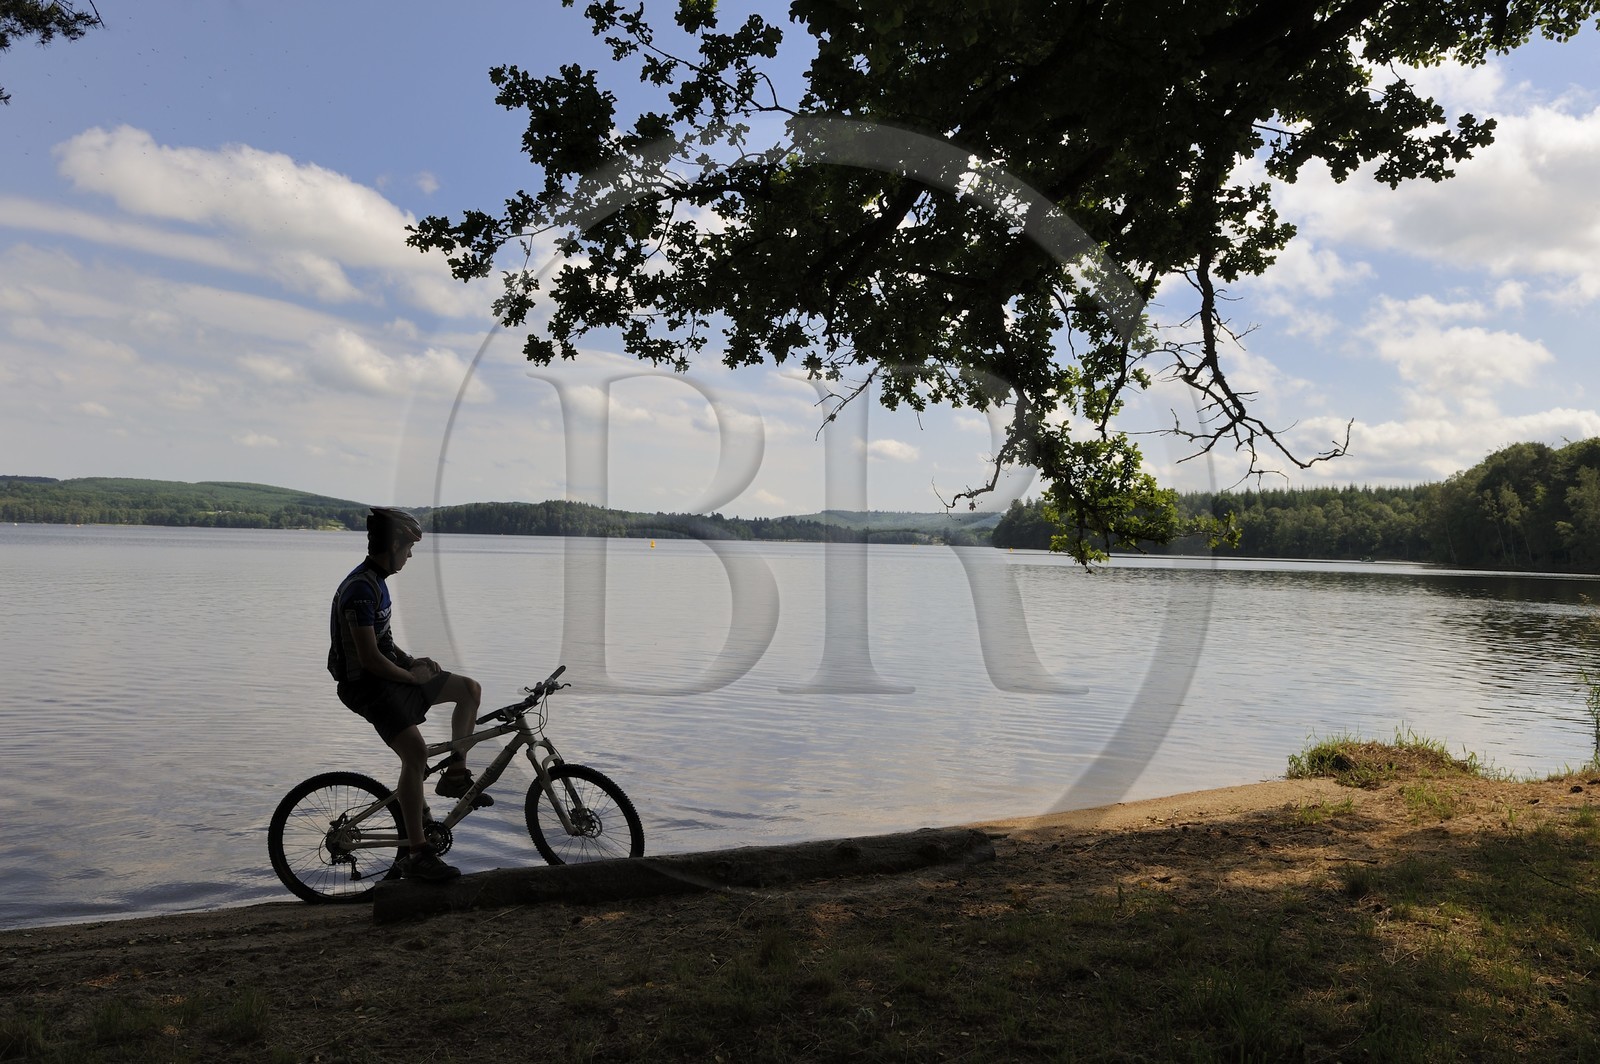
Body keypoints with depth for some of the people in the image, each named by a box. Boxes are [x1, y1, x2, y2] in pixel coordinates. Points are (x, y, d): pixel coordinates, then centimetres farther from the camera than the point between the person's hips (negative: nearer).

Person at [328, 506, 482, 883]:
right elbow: (369, 658, -25)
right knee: (416, 752, -23)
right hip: (368, 685, -10)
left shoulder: (375, 582, 11)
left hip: (391, 674, 10)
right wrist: (411, 676, -11)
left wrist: (412, 661, 8)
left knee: (470, 689, 9)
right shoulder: (361, 588, -22)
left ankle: (455, 774, 14)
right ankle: (417, 854, -17)